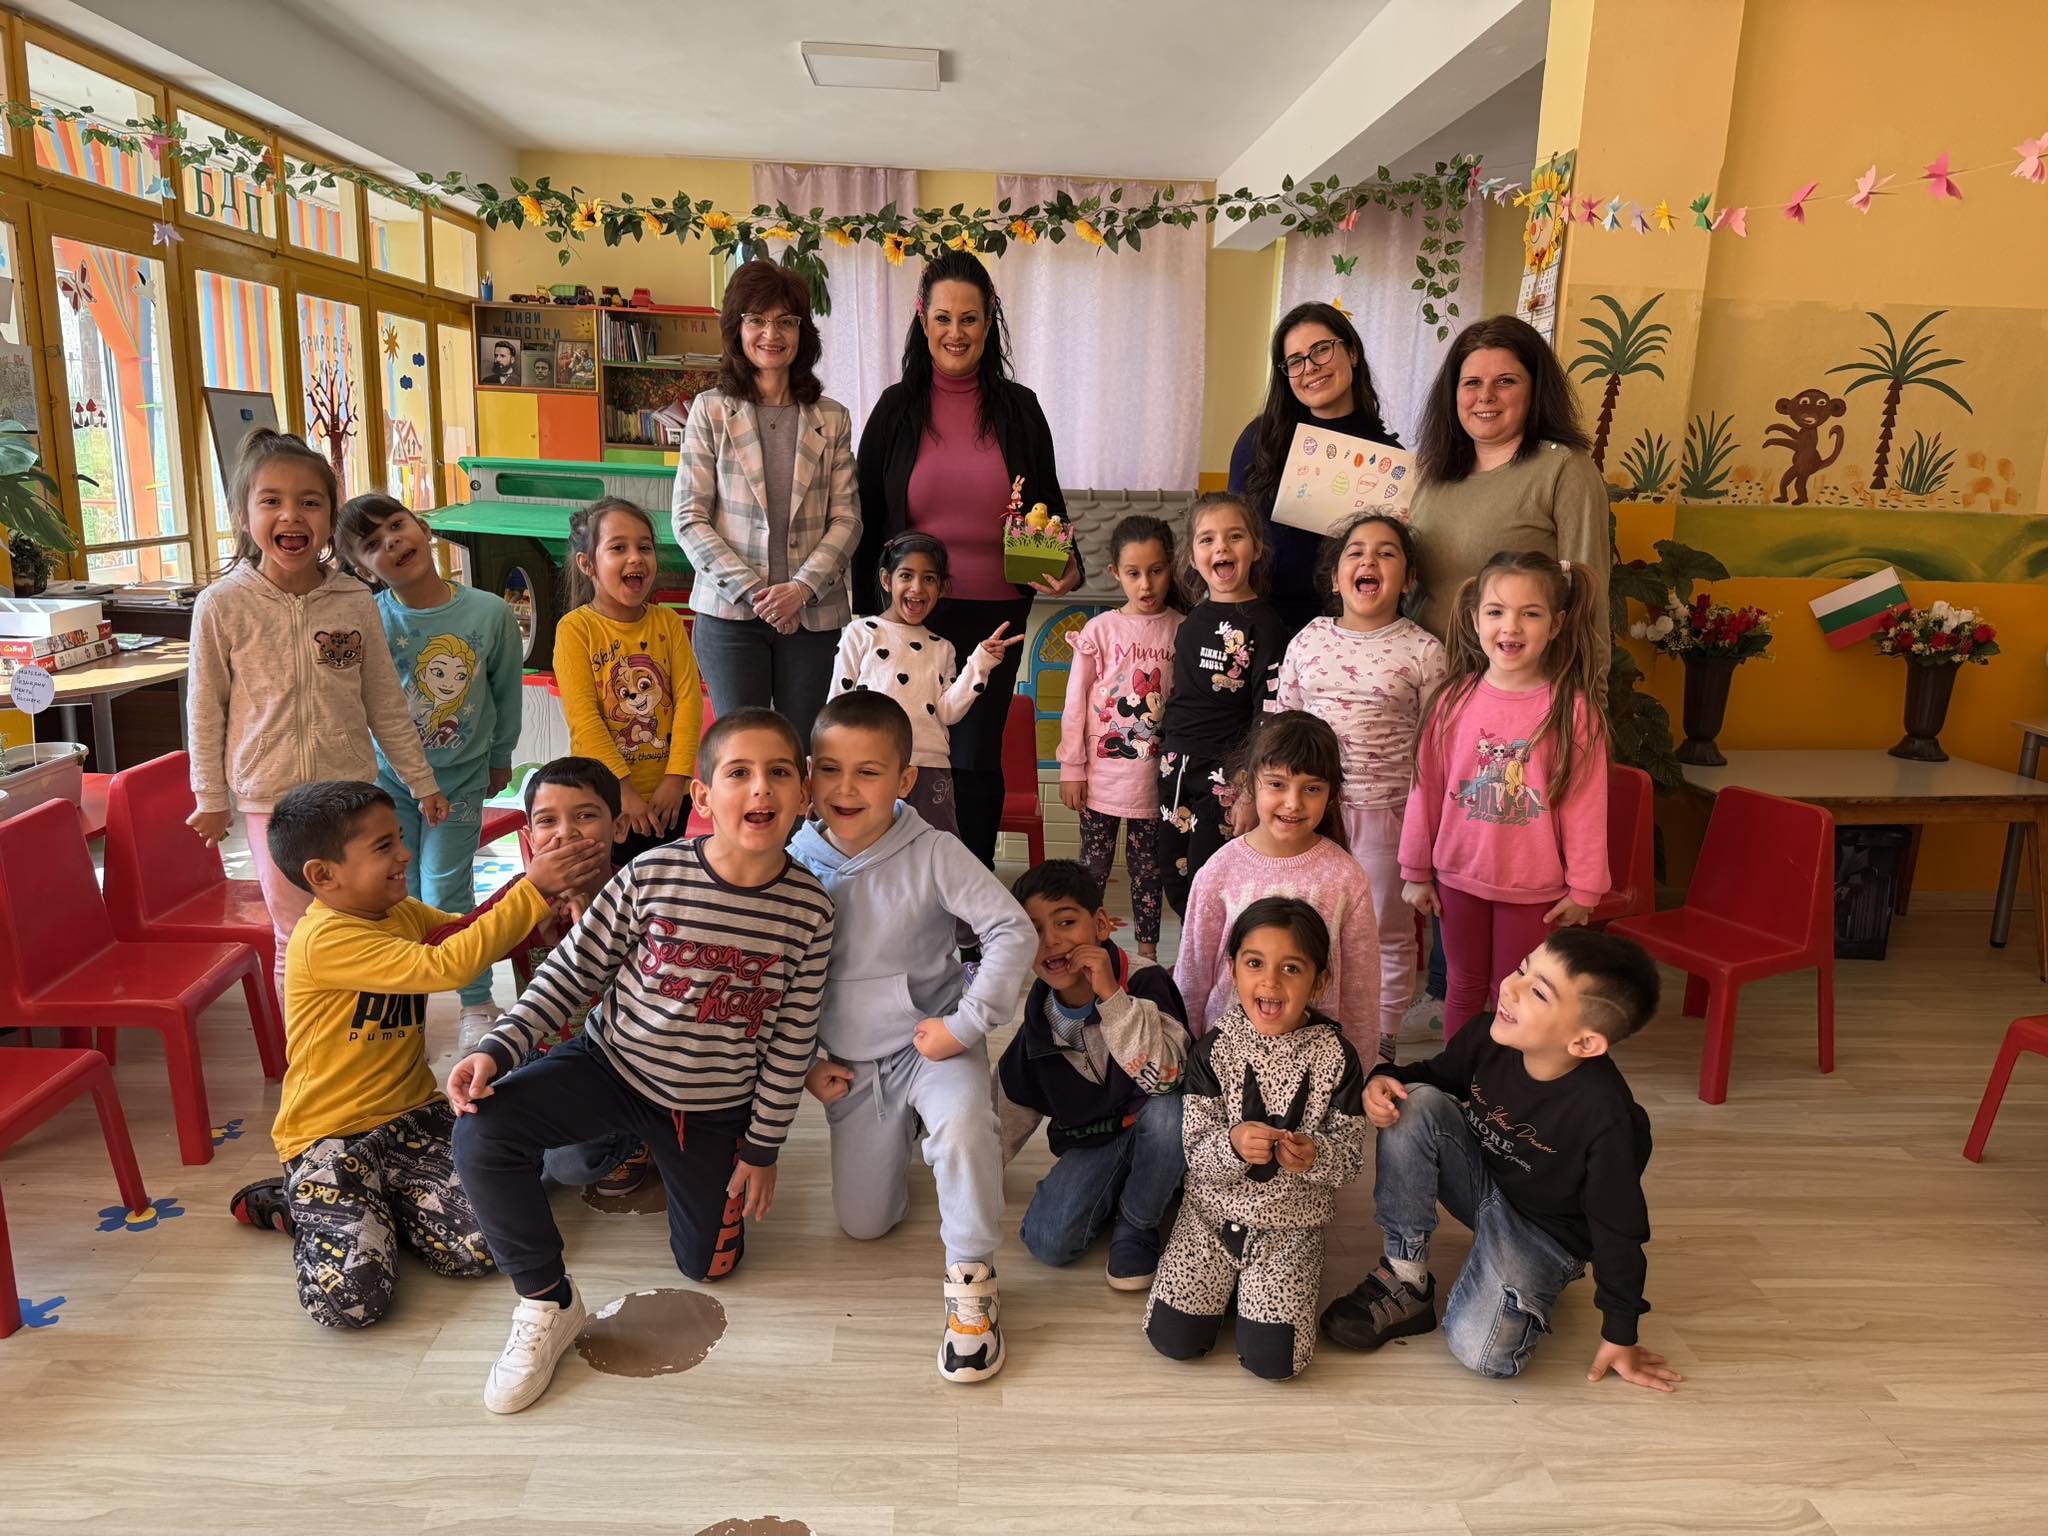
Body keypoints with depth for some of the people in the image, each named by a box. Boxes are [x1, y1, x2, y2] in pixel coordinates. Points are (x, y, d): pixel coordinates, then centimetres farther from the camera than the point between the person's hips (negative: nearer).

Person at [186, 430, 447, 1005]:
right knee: (297, 942, 6)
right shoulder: (223, 606, -9)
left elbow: (386, 703, 5)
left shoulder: (356, 601, -4)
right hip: (271, 797, -2)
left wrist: (422, 781, 9)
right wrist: (211, 798, 4)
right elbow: (206, 708, 0)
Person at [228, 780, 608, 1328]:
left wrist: (543, 880, -8)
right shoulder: (325, 939, -22)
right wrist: (533, 890, -29)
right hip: (331, 1135, -6)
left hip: (410, 1115, 7)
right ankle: (300, 1204, 8)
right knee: (350, 1297, -22)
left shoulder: (403, 912, 6)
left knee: (479, 1248, -15)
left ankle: (369, 1204, 13)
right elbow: (443, 967, -31)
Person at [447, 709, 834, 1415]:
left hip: (717, 1106, 1)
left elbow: (793, 1038, -7)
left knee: (708, 1263, 10)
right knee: (481, 1133, -24)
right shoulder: (652, 875, -20)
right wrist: (497, 1048, -18)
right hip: (612, 1063, 0)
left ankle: (680, 1164, 42)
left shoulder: (809, 908, -17)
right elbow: (573, 970, -7)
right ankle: (547, 1303, -3)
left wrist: (763, 1147, -1)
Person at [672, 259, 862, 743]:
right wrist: (751, 590, -10)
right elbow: (689, 519, -1)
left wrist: (802, 587, -11)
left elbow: (847, 517, 4)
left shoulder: (832, 419, 9)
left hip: (813, 613, 2)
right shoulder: (710, 411, 4)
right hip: (729, 612, -1)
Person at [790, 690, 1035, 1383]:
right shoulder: (797, 863, -10)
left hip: (930, 1037, -3)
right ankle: (899, 1132, 42)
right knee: (863, 1223, 11)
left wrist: (966, 1024, -23)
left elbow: (1013, 930, -20)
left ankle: (971, 1281, -12)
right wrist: (806, 1063, 1)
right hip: (850, 1059, 4)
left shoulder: (933, 853, -18)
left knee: (964, 1123, -36)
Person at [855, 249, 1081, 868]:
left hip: (995, 610, 0)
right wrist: (870, 610, 0)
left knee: (977, 757, 7)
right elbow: (867, 519, 5)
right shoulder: (896, 408, 2)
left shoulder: (1018, 408, 4)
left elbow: (1049, 506, 11)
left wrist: (1066, 568, -9)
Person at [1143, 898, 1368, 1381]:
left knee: (1273, 1359, -12)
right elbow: (1196, 1150, -10)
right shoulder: (1214, 1049, -9)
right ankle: (1231, 1278, 21)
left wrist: (1313, 1156, -28)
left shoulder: (1335, 1056, -11)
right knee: (1172, 1338, -7)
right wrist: (1233, 1144, -32)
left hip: (1292, 1221, -1)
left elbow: (1350, 1156, -6)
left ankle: (1256, 1284, 19)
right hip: (1214, 1210, 1)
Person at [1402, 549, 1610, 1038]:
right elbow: (1426, 790, 0)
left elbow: (1586, 802, -8)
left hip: (1535, 886, -2)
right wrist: (1416, 871, 5)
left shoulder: (1572, 708, -13)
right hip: (1460, 876, 2)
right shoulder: (1453, 700, -6)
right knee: (1465, 988, 18)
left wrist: (1583, 887, -4)